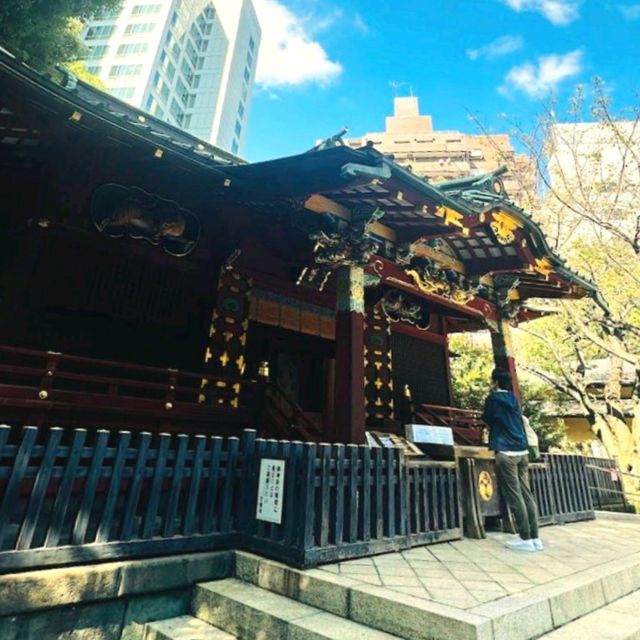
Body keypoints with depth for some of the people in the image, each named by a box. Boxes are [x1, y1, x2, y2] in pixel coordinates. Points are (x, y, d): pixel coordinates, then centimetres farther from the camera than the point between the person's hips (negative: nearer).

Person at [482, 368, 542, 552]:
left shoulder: (493, 399, -5)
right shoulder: (514, 399, 12)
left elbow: (486, 419, 9)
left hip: (506, 453, -7)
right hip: (522, 451, 7)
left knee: (514, 496, -1)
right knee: (526, 494, 9)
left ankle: (526, 539, 3)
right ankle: (535, 537, 14)